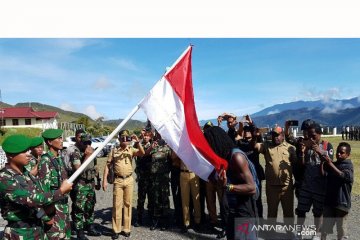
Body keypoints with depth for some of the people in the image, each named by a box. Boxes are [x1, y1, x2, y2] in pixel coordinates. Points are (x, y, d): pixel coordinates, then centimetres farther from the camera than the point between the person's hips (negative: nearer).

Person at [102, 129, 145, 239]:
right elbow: (107, 165, 4)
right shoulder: (114, 150, 3)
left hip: (129, 180, 1)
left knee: (128, 204, 8)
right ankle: (116, 230, 14)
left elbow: (142, 153, -14)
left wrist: (137, 142, -26)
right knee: (117, 205, 3)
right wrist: (105, 180, -2)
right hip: (118, 180, 0)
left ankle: (126, 228, 20)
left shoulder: (131, 149, 3)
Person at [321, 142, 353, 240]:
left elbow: (343, 176, -28)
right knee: (325, 226, 13)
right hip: (329, 201, 5)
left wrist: (330, 164, -35)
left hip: (342, 202, -5)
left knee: (341, 228, 8)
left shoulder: (348, 166, -8)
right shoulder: (333, 165, 10)